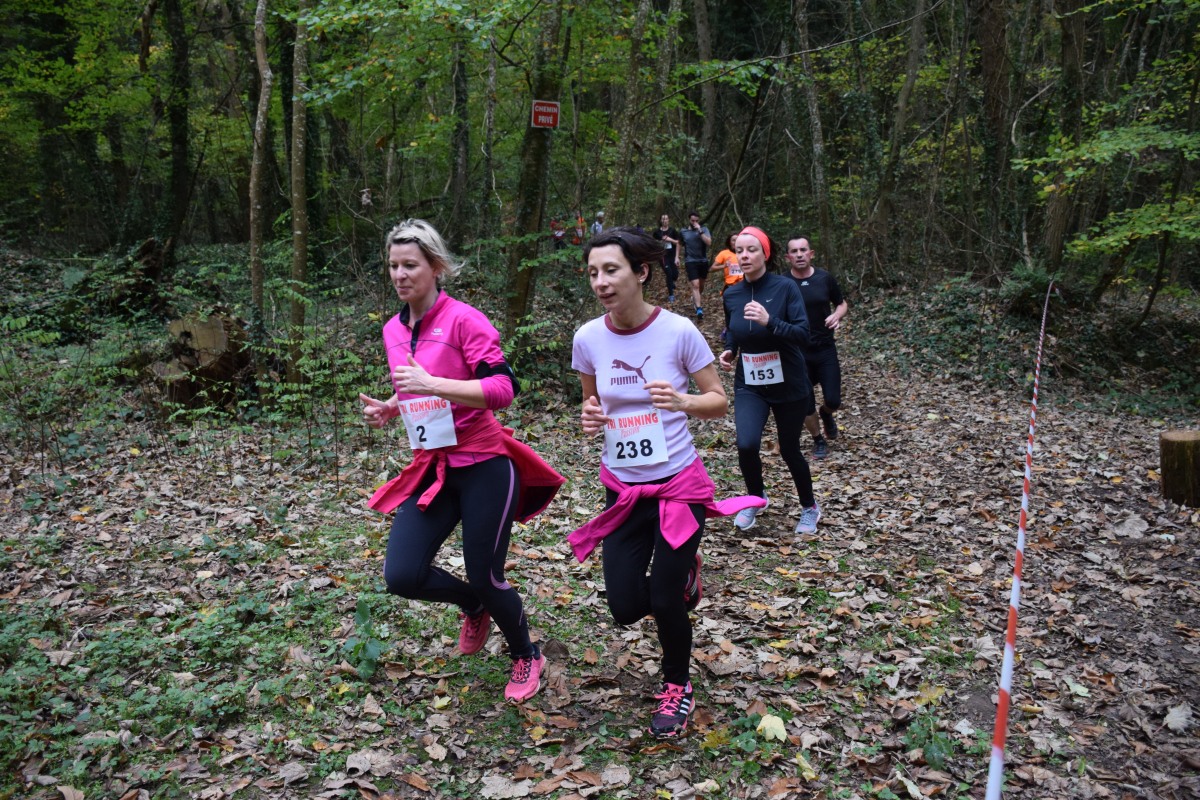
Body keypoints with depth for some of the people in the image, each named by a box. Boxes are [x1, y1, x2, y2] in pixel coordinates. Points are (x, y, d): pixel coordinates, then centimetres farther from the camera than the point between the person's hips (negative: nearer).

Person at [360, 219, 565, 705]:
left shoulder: (463, 319, -13)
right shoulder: (393, 331, 9)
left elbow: (503, 388, -22)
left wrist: (431, 383, -28)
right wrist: (388, 409, 3)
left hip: (482, 465, -6)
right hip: (431, 467, 6)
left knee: (485, 577, 0)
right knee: (402, 576, -5)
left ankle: (527, 659, 32)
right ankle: (474, 607, 29)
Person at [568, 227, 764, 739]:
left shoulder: (678, 331, -15)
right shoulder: (588, 339, -7)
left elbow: (718, 401, -6)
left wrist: (682, 401, -26)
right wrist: (589, 418, -13)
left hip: (678, 483, -3)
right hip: (623, 486, 4)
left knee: (665, 601, 0)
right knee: (625, 608, 3)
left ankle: (677, 688, 31)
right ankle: (683, 570, 38)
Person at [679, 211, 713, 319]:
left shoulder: (704, 229, -2)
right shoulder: (683, 232, 1)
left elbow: (709, 242, -17)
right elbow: (680, 245, 18)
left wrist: (700, 231, -21)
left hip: (703, 261, 2)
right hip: (691, 261, -2)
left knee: (701, 284, 18)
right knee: (695, 285, -14)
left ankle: (697, 298, 45)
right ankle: (699, 309, -20)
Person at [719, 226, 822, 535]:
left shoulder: (785, 287, -14)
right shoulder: (731, 294, -1)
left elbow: (802, 335, -19)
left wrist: (769, 321, -33)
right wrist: (729, 350, -3)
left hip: (789, 384, -2)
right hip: (749, 384, 2)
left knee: (789, 450, 9)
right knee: (746, 445, -19)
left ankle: (809, 507, 37)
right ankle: (756, 496, 13)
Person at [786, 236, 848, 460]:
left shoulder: (825, 278, -4)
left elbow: (842, 304, 9)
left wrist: (837, 315, -12)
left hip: (825, 349, 1)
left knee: (833, 401, -1)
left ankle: (826, 414, 36)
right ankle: (818, 440, 28)